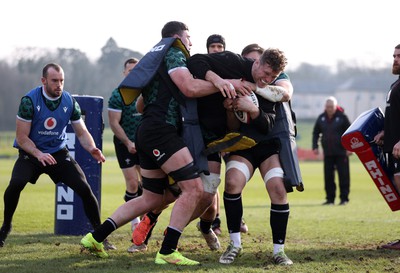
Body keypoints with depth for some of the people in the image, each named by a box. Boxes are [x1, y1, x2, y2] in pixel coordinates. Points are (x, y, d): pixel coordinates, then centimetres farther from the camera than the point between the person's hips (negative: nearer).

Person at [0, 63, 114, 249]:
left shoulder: (70, 102, -6)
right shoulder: (29, 100, -16)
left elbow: (82, 132, 1)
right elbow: (21, 137, -15)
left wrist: (92, 149, -20)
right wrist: (39, 154, -31)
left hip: (58, 153, 3)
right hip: (31, 152, -3)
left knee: (84, 188, -12)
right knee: (16, 184, -29)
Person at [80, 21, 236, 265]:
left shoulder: (159, 57, 27)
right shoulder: (174, 54, -2)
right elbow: (190, 88, -16)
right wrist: (221, 84, -5)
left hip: (148, 133, 10)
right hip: (161, 129, -10)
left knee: (152, 199, 15)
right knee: (194, 187, -14)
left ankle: (95, 237, 14)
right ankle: (167, 252, -16)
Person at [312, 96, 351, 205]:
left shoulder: (342, 117, -4)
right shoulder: (321, 118, 7)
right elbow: (315, 133, 16)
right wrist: (315, 146, 5)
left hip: (341, 152, -4)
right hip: (327, 153, 4)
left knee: (343, 175, -2)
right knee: (328, 176, 4)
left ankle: (344, 198, 3)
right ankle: (330, 198, 11)